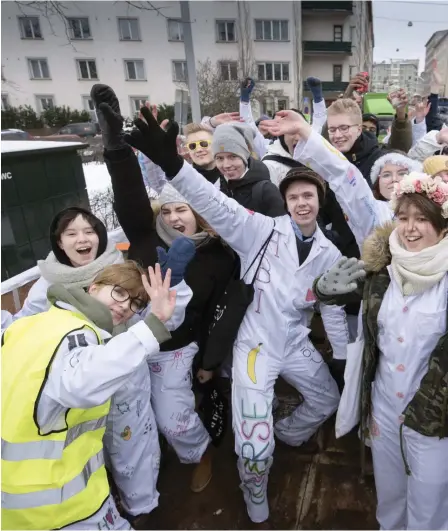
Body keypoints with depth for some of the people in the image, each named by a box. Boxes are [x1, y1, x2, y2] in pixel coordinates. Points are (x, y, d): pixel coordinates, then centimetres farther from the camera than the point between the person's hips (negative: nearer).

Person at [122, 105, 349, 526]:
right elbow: (218, 207, -29)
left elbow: (334, 310, 6)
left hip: (296, 344, 5)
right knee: (253, 445, -6)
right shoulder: (262, 231, -13)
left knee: (326, 400, 24)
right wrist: (172, 164, -43)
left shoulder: (329, 254, 1)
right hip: (254, 344, -5)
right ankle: (256, 502, 28)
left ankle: (287, 434, 56)